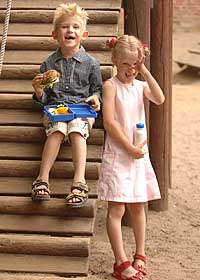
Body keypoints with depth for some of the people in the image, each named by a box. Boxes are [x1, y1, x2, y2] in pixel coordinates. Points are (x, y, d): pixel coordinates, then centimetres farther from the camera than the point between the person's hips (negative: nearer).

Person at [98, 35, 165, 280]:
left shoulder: (141, 85, 9)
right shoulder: (110, 85, -7)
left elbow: (159, 99, -11)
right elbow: (109, 122, -14)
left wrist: (146, 73, -11)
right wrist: (130, 148, -14)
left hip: (139, 153, 6)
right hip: (117, 154, -6)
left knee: (137, 206, 15)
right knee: (116, 208, -5)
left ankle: (140, 255, 28)